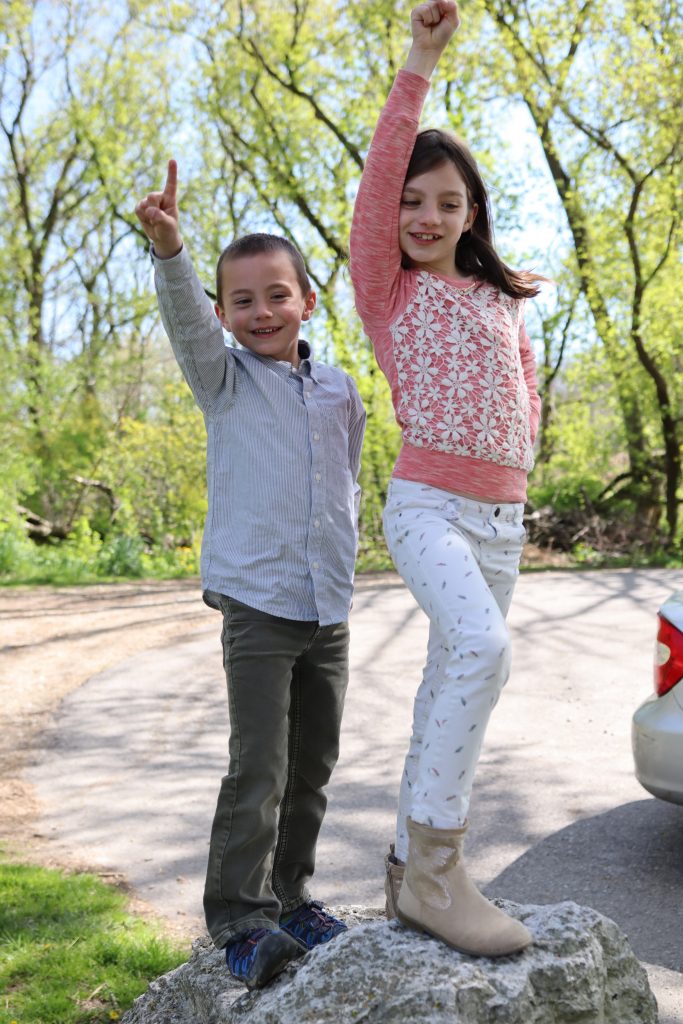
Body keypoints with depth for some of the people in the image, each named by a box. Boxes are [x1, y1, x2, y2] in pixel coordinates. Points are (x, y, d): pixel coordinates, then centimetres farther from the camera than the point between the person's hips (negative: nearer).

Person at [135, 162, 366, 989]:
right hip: (257, 607, -5)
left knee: (313, 767, 12)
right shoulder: (224, 379, 0)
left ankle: (288, 893, 27)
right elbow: (185, 318, -20)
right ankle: (238, 914, 5)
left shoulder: (340, 391, 11)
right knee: (258, 771, -8)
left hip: (329, 611, 5)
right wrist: (169, 250, -38)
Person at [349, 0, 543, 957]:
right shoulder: (387, 287, 2)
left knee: (450, 690, 8)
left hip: (503, 518, 6)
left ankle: (411, 869, 19)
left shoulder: (502, 299, 16)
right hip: (427, 505, -6)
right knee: (483, 646, -29)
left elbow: (525, 390, 25)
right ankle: (434, 867, -22)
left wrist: (514, 465, 6)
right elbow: (379, 178, -11)